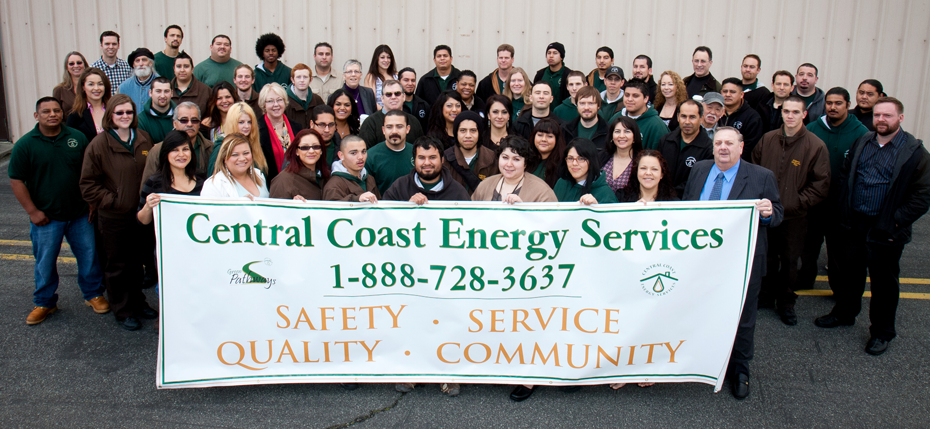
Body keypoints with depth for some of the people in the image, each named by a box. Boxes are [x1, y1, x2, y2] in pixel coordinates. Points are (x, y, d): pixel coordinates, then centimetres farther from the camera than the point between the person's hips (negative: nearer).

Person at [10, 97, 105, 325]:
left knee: (90, 256, 8)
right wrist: (32, 211, -9)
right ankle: (44, 302, 26)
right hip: (46, 217, -1)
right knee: (45, 262, 9)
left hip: (80, 213, 2)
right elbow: (16, 180, -4)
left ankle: (93, 294, 27)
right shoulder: (25, 144, -5)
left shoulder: (77, 137, 1)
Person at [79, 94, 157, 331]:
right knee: (116, 266, 8)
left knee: (137, 261, 18)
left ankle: (137, 302, 36)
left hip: (140, 214, 4)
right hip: (113, 218, -4)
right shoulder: (99, 144, -11)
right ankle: (122, 311, 22)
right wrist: (111, 201, -14)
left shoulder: (143, 138, 2)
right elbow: (88, 185, -8)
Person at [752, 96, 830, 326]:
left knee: (790, 261, 10)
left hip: (794, 217, -2)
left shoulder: (816, 146, -9)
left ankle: (786, 302, 26)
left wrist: (793, 204, -13)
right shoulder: (767, 139, 0)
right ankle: (766, 295, 33)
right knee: (767, 257, 15)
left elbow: (820, 186, -8)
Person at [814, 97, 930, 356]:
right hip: (854, 225, 5)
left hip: (885, 231, -4)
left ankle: (881, 333, 23)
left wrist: (896, 223, -14)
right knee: (849, 271, 19)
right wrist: (844, 211, 4)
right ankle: (844, 313, 39)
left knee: (883, 281, 8)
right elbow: (845, 177, 13)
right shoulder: (861, 144, 6)